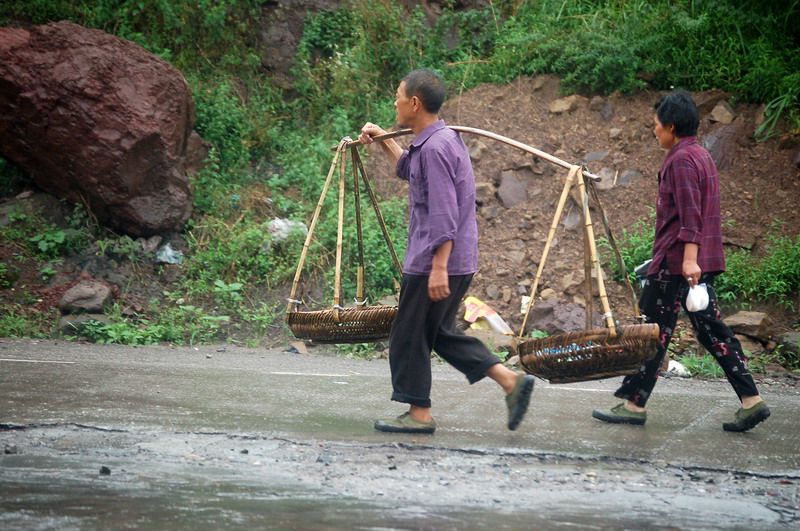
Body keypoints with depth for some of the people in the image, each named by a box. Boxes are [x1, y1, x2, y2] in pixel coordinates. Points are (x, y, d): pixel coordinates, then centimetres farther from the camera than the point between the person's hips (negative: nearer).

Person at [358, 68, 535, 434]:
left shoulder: (435, 148, -18)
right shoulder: (440, 140, 14)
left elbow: (444, 215, -23)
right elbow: (409, 171, 37)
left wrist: (439, 267, -25)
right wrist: (384, 141, 33)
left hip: (434, 263, -10)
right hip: (459, 263, 10)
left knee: (409, 336, 2)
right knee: (441, 333, 17)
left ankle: (419, 414, 10)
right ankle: (511, 381, 11)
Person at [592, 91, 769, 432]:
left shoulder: (681, 159, -12)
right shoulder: (701, 155, 18)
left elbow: (690, 214, -21)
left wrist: (689, 258, -27)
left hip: (677, 261, -10)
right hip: (703, 261, 10)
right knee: (710, 328, 7)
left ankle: (633, 403, 3)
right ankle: (751, 400, 2)